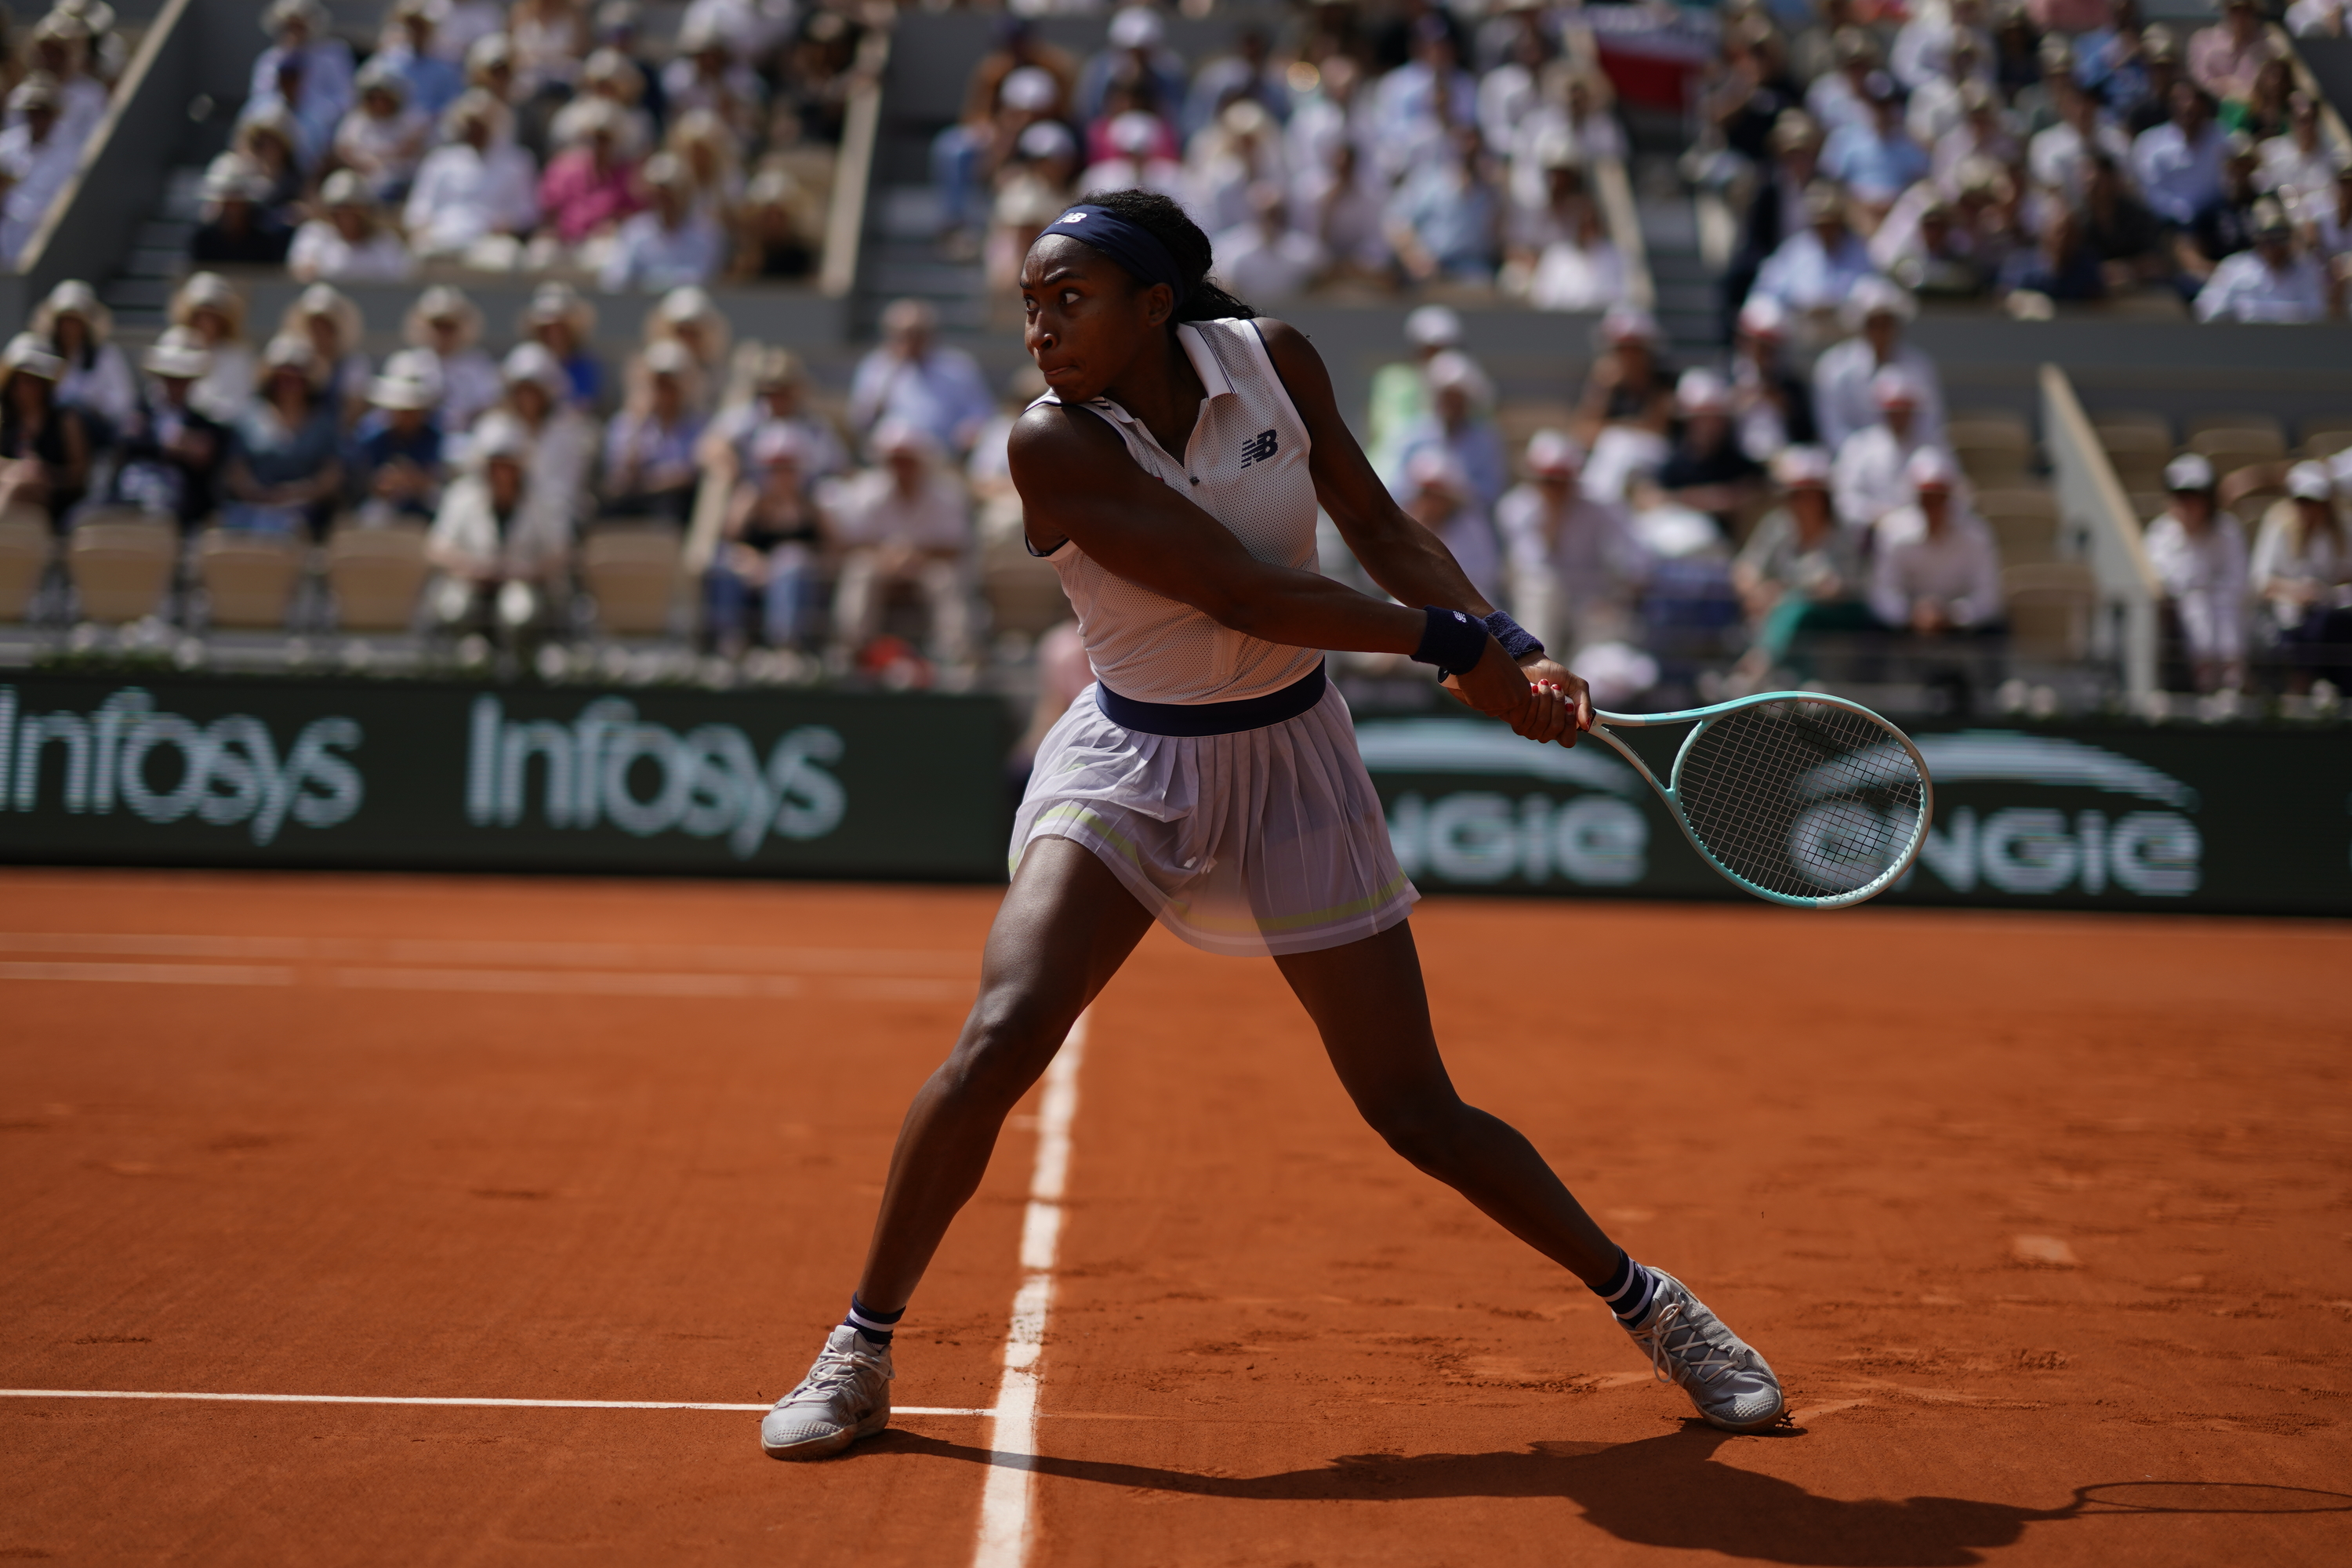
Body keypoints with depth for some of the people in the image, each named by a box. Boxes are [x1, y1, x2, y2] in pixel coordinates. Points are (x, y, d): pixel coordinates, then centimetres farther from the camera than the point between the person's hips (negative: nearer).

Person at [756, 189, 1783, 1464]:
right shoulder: (1054, 445, -19)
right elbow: (1241, 595, -23)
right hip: (1129, 762, -2)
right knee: (998, 1040, -22)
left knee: (1417, 1113, 4)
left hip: (1289, 761, 2)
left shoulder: (1272, 360, -9)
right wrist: (1447, 641, -19)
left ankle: (1644, 1301, 27)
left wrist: (1509, 651, -9)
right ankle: (859, 1353, -4)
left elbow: (1376, 523, 3)